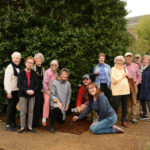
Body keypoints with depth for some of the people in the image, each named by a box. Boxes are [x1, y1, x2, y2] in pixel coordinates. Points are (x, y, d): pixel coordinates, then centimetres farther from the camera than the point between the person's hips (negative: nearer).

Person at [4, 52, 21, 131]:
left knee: (14, 107, 13)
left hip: (17, 91, 8)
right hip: (11, 91, -7)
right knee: (10, 107, -3)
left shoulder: (18, 68, 15)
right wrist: (9, 92, -19)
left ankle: (13, 123, 23)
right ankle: (8, 125, 6)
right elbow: (7, 80, -16)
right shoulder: (10, 67, -10)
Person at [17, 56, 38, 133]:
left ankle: (30, 127, 17)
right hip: (23, 95, -2)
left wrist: (33, 91, -16)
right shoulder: (21, 73, -3)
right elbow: (19, 84, -9)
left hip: (32, 95, 2)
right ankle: (22, 127, 15)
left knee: (31, 111, 7)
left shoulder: (34, 73, 5)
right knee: (23, 111, 2)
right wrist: (26, 91, -20)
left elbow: (37, 84, 3)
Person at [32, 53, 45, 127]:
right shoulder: (32, 68, -5)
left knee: (39, 106, 8)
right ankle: (32, 122, 9)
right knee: (34, 106, -2)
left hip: (40, 90, 5)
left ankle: (37, 122, 19)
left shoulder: (43, 69, 13)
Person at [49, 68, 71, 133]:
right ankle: (51, 126, -22)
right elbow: (52, 95, -14)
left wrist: (67, 105, 8)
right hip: (54, 102, -5)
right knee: (57, 109, -40)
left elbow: (68, 95, 11)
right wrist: (57, 101, -27)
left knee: (62, 121, 13)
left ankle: (53, 114, 46)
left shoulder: (68, 84, 1)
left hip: (63, 104, 5)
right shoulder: (54, 82, -12)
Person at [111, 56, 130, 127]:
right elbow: (114, 80, -15)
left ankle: (124, 120, 22)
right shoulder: (113, 69, -3)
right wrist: (123, 76, -8)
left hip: (125, 90, 6)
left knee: (125, 106, 10)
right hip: (117, 91, -5)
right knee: (115, 106, -1)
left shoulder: (124, 68, 16)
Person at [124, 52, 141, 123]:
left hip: (133, 85, 0)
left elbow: (139, 76, 8)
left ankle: (133, 116, 6)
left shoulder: (135, 65, 8)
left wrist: (136, 83, -3)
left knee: (134, 101, 0)